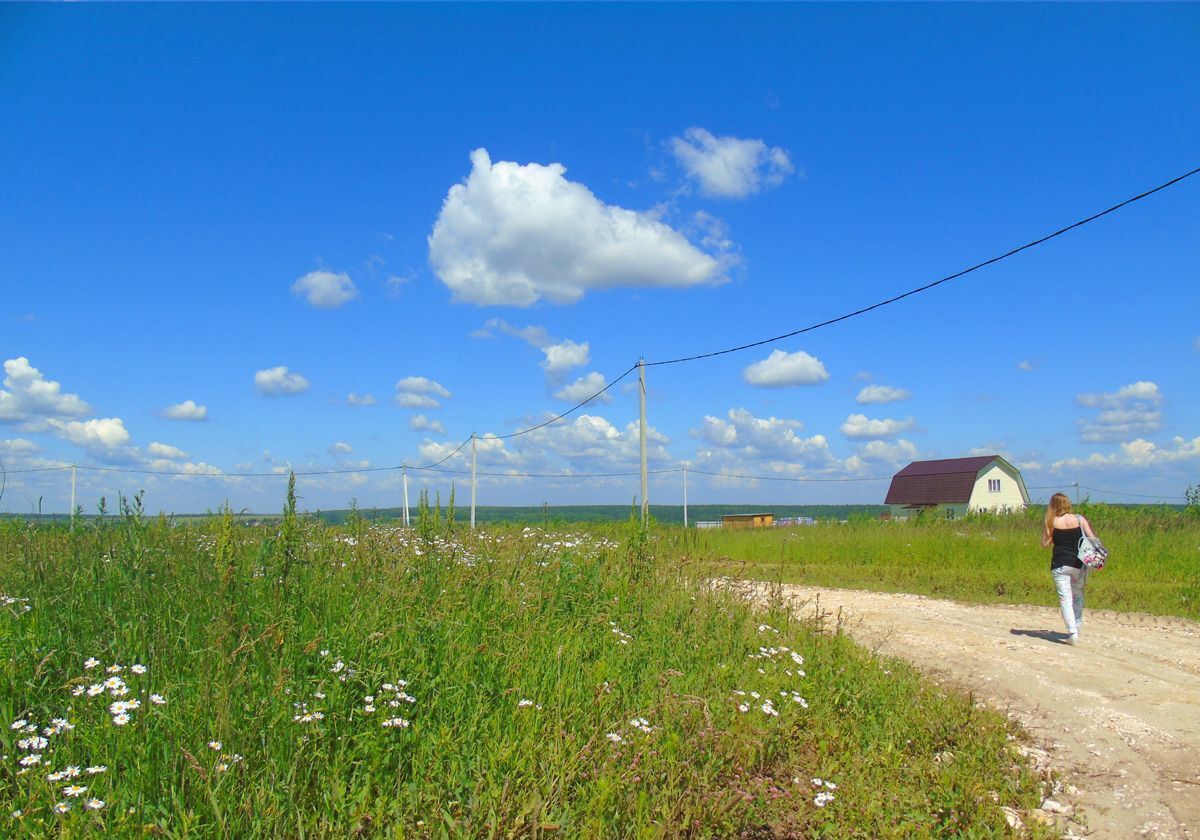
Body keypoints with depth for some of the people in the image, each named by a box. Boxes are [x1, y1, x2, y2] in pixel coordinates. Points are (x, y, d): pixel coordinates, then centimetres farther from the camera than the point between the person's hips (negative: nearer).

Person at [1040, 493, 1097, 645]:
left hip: (1060, 565, -2)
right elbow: (1093, 539, -3)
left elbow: (1044, 544, 1)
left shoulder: (1052, 522, -4)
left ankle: (1073, 632, -12)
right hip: (1079, 564, 2)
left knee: (1065, 598, -1)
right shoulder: (1079, 519, -1)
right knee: (1078, 594, 22)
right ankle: (1078, 625, 24)